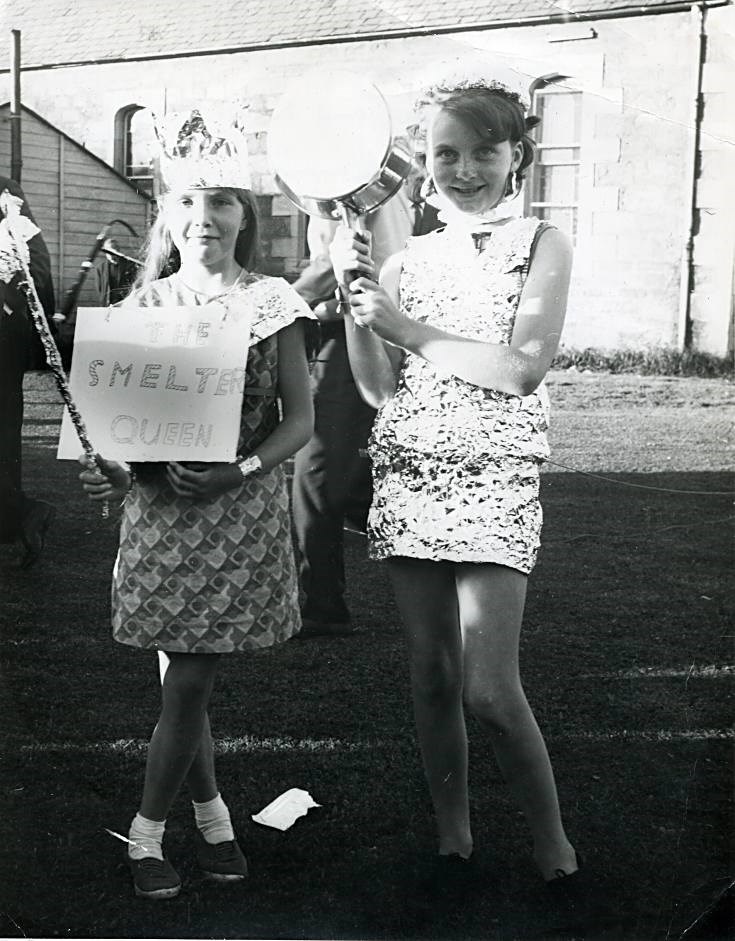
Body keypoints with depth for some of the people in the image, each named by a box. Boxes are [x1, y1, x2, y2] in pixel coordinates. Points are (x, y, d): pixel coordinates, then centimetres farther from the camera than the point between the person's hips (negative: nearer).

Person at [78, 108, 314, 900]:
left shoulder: (269, 303, -1)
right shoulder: (146, 305, 4)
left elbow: (299, 418, -3)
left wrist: (240, 471, -18)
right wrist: (111, 471, -16)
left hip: (242, 512, -2)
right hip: (158, 507, 2)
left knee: (188, 682, -1)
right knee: (184, 680, 8)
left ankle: (146, 831, 16)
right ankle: (212, 813, 28)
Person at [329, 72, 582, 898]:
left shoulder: (541, 247, 0)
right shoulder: (407, 261, 10)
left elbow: (522, 370, -13)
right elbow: (380, 390, 5)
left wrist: (404, 325, -12)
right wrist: (350, 296, -8)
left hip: (493, 480, -4)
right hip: (408, 474, 4)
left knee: (490, 689, -10)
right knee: (430, 673, 9)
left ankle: (551, 842, 11)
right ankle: (451, 833, 25)